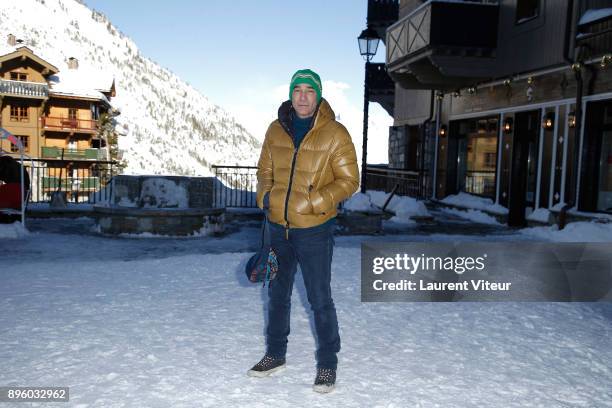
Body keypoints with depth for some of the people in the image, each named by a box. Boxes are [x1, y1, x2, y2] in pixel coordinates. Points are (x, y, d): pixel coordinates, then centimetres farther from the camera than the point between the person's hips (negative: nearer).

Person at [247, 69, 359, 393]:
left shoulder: (335, 134, -9)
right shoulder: (276, 130, 4)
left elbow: (348, 181, -8)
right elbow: (264, 171, 15)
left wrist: (314, 202, -20)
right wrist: (265, 196, -4)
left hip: (314, 230, -5)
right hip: (278, 226, 5)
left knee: (320, 299, 3)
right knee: (277, 293, 18)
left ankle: (328, 363, 22)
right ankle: (275, 354, 36)